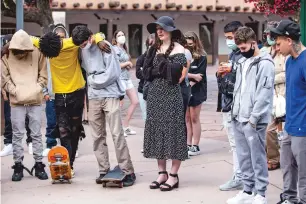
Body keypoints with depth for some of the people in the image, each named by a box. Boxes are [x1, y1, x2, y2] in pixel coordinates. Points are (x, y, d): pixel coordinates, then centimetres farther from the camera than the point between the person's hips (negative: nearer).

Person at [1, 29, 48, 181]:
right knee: (17, 134, 3)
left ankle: (39, 165, 13)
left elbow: (43, 75, 2)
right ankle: (18, 166, 11)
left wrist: (36, 89, -9)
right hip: (16, 102, 0)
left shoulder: (37, 53, -4)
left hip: (35, 101, 0)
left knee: (36, 134, 6)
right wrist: (15, 91, -11)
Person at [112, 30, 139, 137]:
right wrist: (127, 63, -6)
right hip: (119, 78, -9)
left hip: (127, 78, 9)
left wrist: (129, 66, 2)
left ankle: (125, 126, 15)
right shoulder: (115, 49, -8)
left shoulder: (124, 49, 17)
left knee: (135, 101, 8)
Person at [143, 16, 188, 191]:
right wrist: (159, 71, -9)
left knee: (172, 131, -5)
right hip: (155, 94, 6)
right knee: (157, 131, 7)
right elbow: (146, 72, 6)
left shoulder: (178, 49, -3)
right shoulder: (155, 49, 13)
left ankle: (174, 176, 0)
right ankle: (162, 173, 15)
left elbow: (176, 70, -17)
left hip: (171, 94, -6)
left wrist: (162, 60, -7)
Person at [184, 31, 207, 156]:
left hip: (196, 91, -3)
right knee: (186, 118, 6)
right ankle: (188, 145, 12)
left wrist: (189, 83, -14)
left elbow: (200, 76, -10)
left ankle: (195, 146, 5)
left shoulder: (201, 57, -2)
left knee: (194, 119, 0)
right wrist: (193, 76, -12)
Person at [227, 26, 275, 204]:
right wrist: (235, 113, 9)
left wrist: (253, 118, -16)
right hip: (238, 119, 8)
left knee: (258, 158, -1)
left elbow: (264, 94, -15)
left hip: (253, 121, -8)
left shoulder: (265, 63, -9)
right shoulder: (242, 62, 15)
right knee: (243, 157, 12)